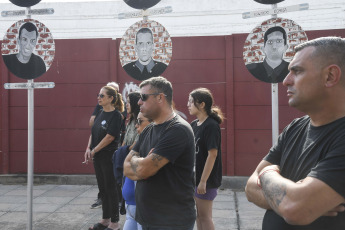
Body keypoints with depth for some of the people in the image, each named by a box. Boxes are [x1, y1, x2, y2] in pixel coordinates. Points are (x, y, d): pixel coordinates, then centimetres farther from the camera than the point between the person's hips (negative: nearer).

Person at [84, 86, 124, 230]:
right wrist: (88, 149, -3)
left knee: (110, 189, 1)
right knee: (103, 189, 15)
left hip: (109, 156, -7)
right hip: (97, 157, 8)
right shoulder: (100, 113, 10)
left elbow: (110, 136, -18)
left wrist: (94, 150, -13)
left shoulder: (116, 115, -12)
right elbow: (93, 133, 10)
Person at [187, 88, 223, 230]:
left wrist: (203, 181, -21)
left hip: (207, 180, -8)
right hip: (194, 177, 8)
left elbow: (212, 154, -21)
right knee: (198, 215, 18)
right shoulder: (193, 125, 8)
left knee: (204, 216, 4)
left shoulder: (211, 126, -17)